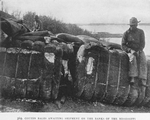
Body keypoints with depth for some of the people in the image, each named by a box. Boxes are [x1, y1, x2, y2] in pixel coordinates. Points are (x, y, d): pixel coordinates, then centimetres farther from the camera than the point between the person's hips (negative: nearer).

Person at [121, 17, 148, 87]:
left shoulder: (141, 32, 2)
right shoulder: (126, 33, -1)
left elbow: (142, 44, -4)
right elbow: (123, 46, -2)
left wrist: (138, 51, -21)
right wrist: (130, 50, -18)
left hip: (139, 51, 1)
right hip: (130, 51, -1)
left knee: (143, 60, -31)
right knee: (133, 58, -36)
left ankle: (142, 80, -39)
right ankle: (133, 78, -42)